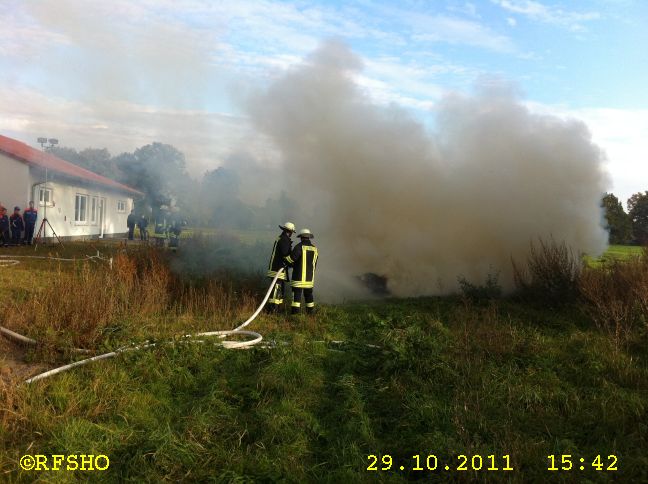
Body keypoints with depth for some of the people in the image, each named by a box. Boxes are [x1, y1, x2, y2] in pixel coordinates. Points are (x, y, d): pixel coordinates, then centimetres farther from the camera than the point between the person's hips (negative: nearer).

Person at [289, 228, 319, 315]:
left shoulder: (299, 246, -10)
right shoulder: (314, 248, 10)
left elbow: (292, 258, -18)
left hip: (299, 276, -6)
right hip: (310, 276, 6)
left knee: (297, 292, -5)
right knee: (308, 293, 15)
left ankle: (295, 311, -10)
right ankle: (310, 310, 20)